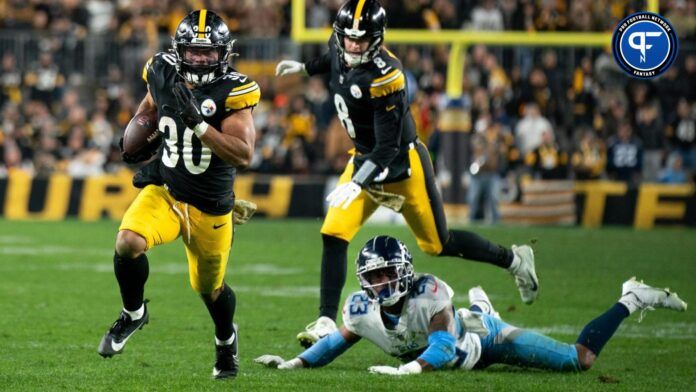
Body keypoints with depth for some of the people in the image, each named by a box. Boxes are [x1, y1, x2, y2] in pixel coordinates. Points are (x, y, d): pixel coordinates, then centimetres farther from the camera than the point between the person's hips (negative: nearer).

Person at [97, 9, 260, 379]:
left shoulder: (232, 92, -18)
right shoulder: (164, 75, -7)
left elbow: (243, 155, -28)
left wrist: (198, 123, -36)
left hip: (210, 208, -2)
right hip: (163, 192, 2)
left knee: (210, 288, 16)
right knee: (128, 243, -28)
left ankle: (226, 339, 51)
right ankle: (133, 313, 0)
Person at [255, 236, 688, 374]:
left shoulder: (428, 292, -37)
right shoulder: (362, 308, -21)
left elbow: (443, 348, -40)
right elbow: (338, 341, -5)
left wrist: (409, 368, -57)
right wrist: (295, 362, -17)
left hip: (486, 339, -6)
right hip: (457, 353, 6)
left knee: (580, 360, -5)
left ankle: (631, 301, 15)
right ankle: (478, 305, 61)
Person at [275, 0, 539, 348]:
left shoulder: (384, 77, -31)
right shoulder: (340, 48, -9)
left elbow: (387, 147, -28)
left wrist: (356, 184, -34)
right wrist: (304, 68, 22)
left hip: (402, 165, -7)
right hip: (364, 159, 7)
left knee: (438, 244, 7)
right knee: (333, 236, -9)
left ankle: (514, 260, 29)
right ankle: (326, 322, -6)